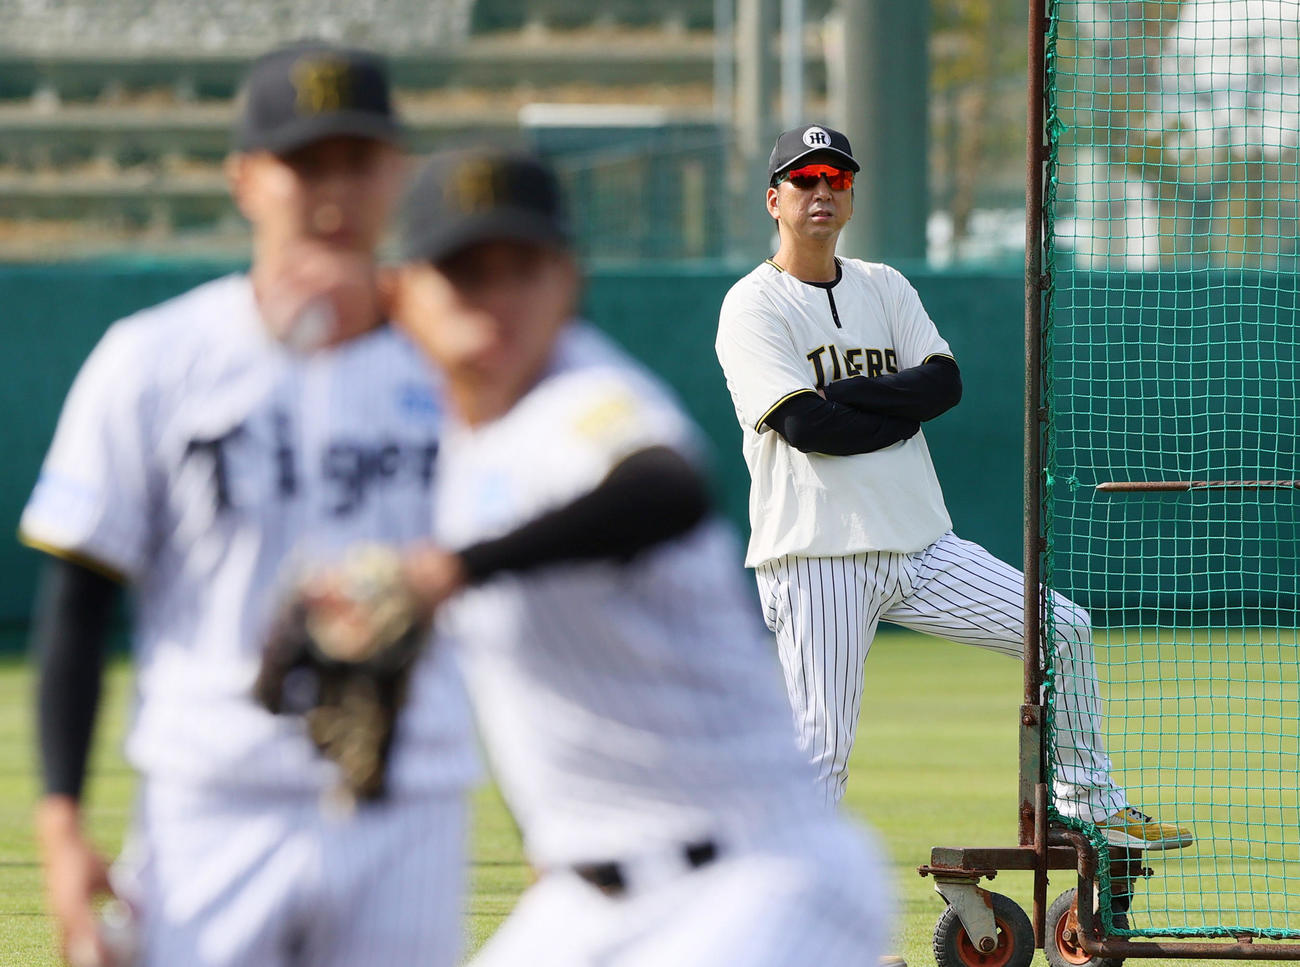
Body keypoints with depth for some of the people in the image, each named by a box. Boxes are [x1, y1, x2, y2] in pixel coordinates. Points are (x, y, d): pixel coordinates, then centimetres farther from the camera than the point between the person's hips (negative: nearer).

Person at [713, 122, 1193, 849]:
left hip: (921, 547, 6)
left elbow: (945, 382, -1)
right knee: (821, 747, -11)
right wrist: (902, 412, -6)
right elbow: (804, 423, -18)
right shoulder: (753, 307, -4)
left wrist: (841, 391, -12)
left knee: (1064, 631, 3)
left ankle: (1091, 809, 15)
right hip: (819, 559, -6)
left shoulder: (886, 288, 15)